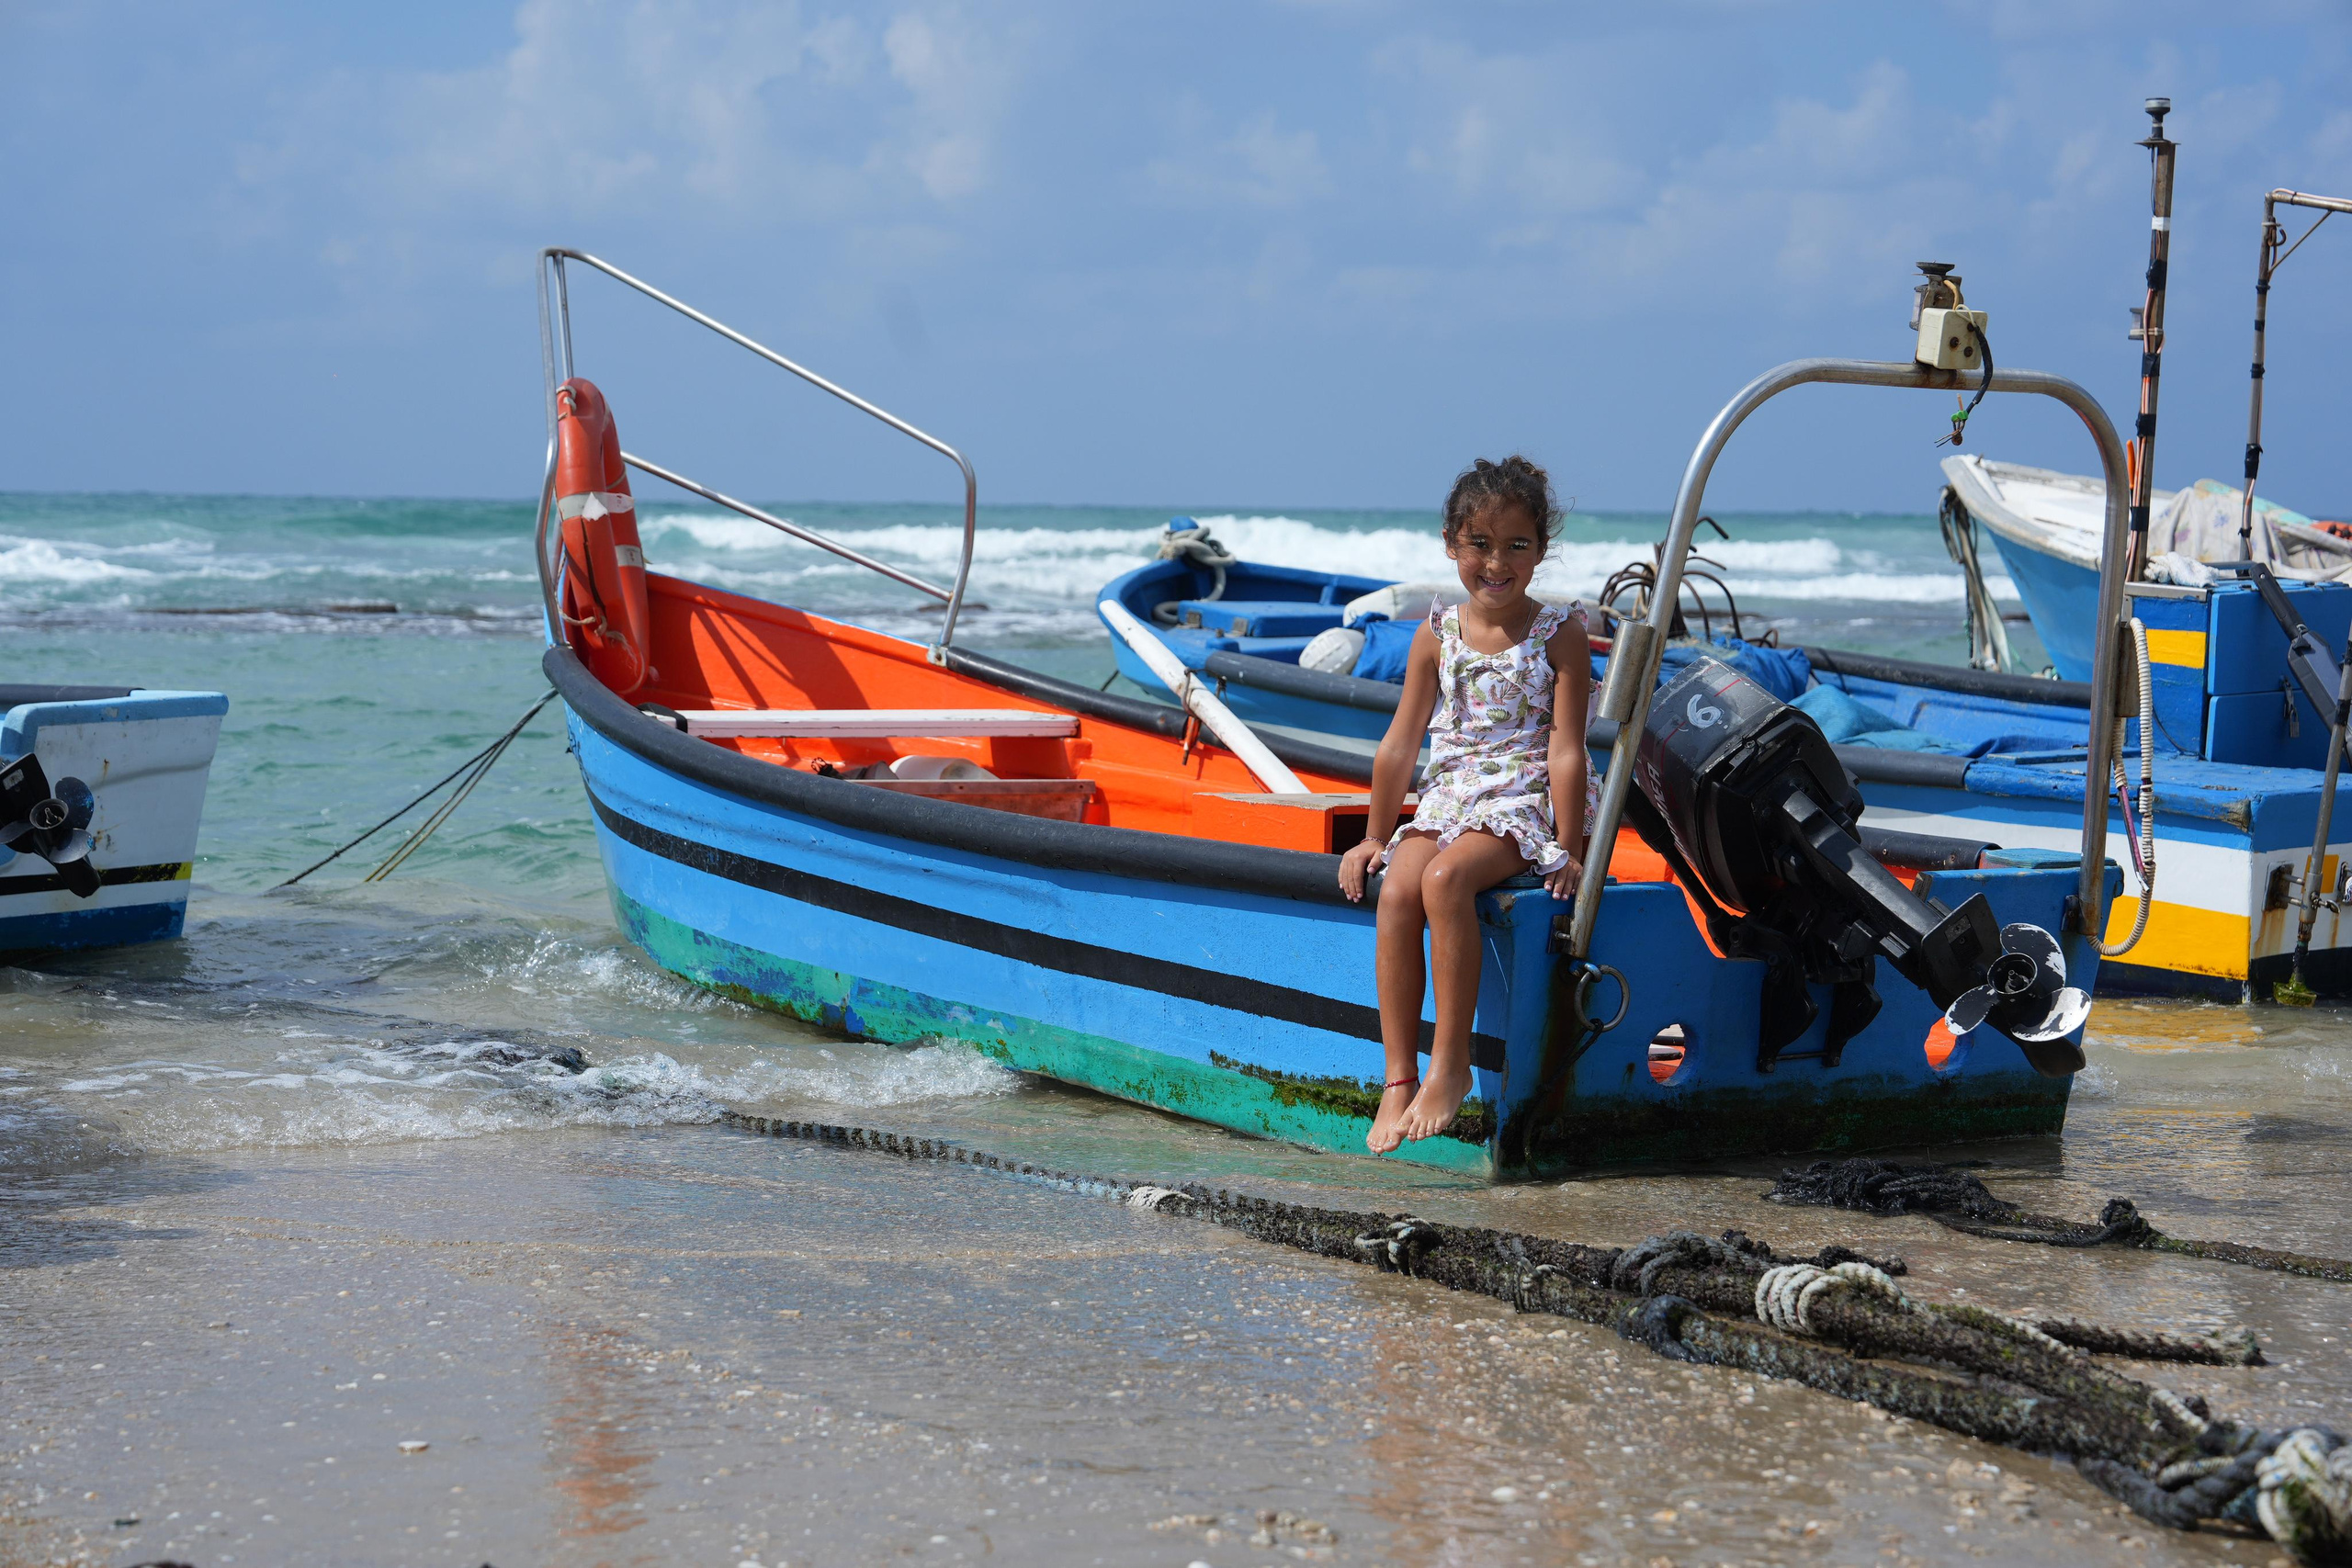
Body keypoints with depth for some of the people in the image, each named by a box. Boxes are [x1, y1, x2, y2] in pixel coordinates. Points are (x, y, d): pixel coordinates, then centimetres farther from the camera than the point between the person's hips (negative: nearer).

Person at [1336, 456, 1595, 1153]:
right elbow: (1400, 744, 12)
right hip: (1447, 799, 4)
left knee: (1445, 878, -33)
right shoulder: (1437, 636, 8)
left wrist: (1569, 851, -11)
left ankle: (1450, 1065, -25)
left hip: (1526, 803, -4)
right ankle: (1398, 1079, -23)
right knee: (1396, 890, -26)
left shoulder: (1559, 634, -2)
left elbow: (1565, 749, -6)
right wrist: (1375, 836, 12)